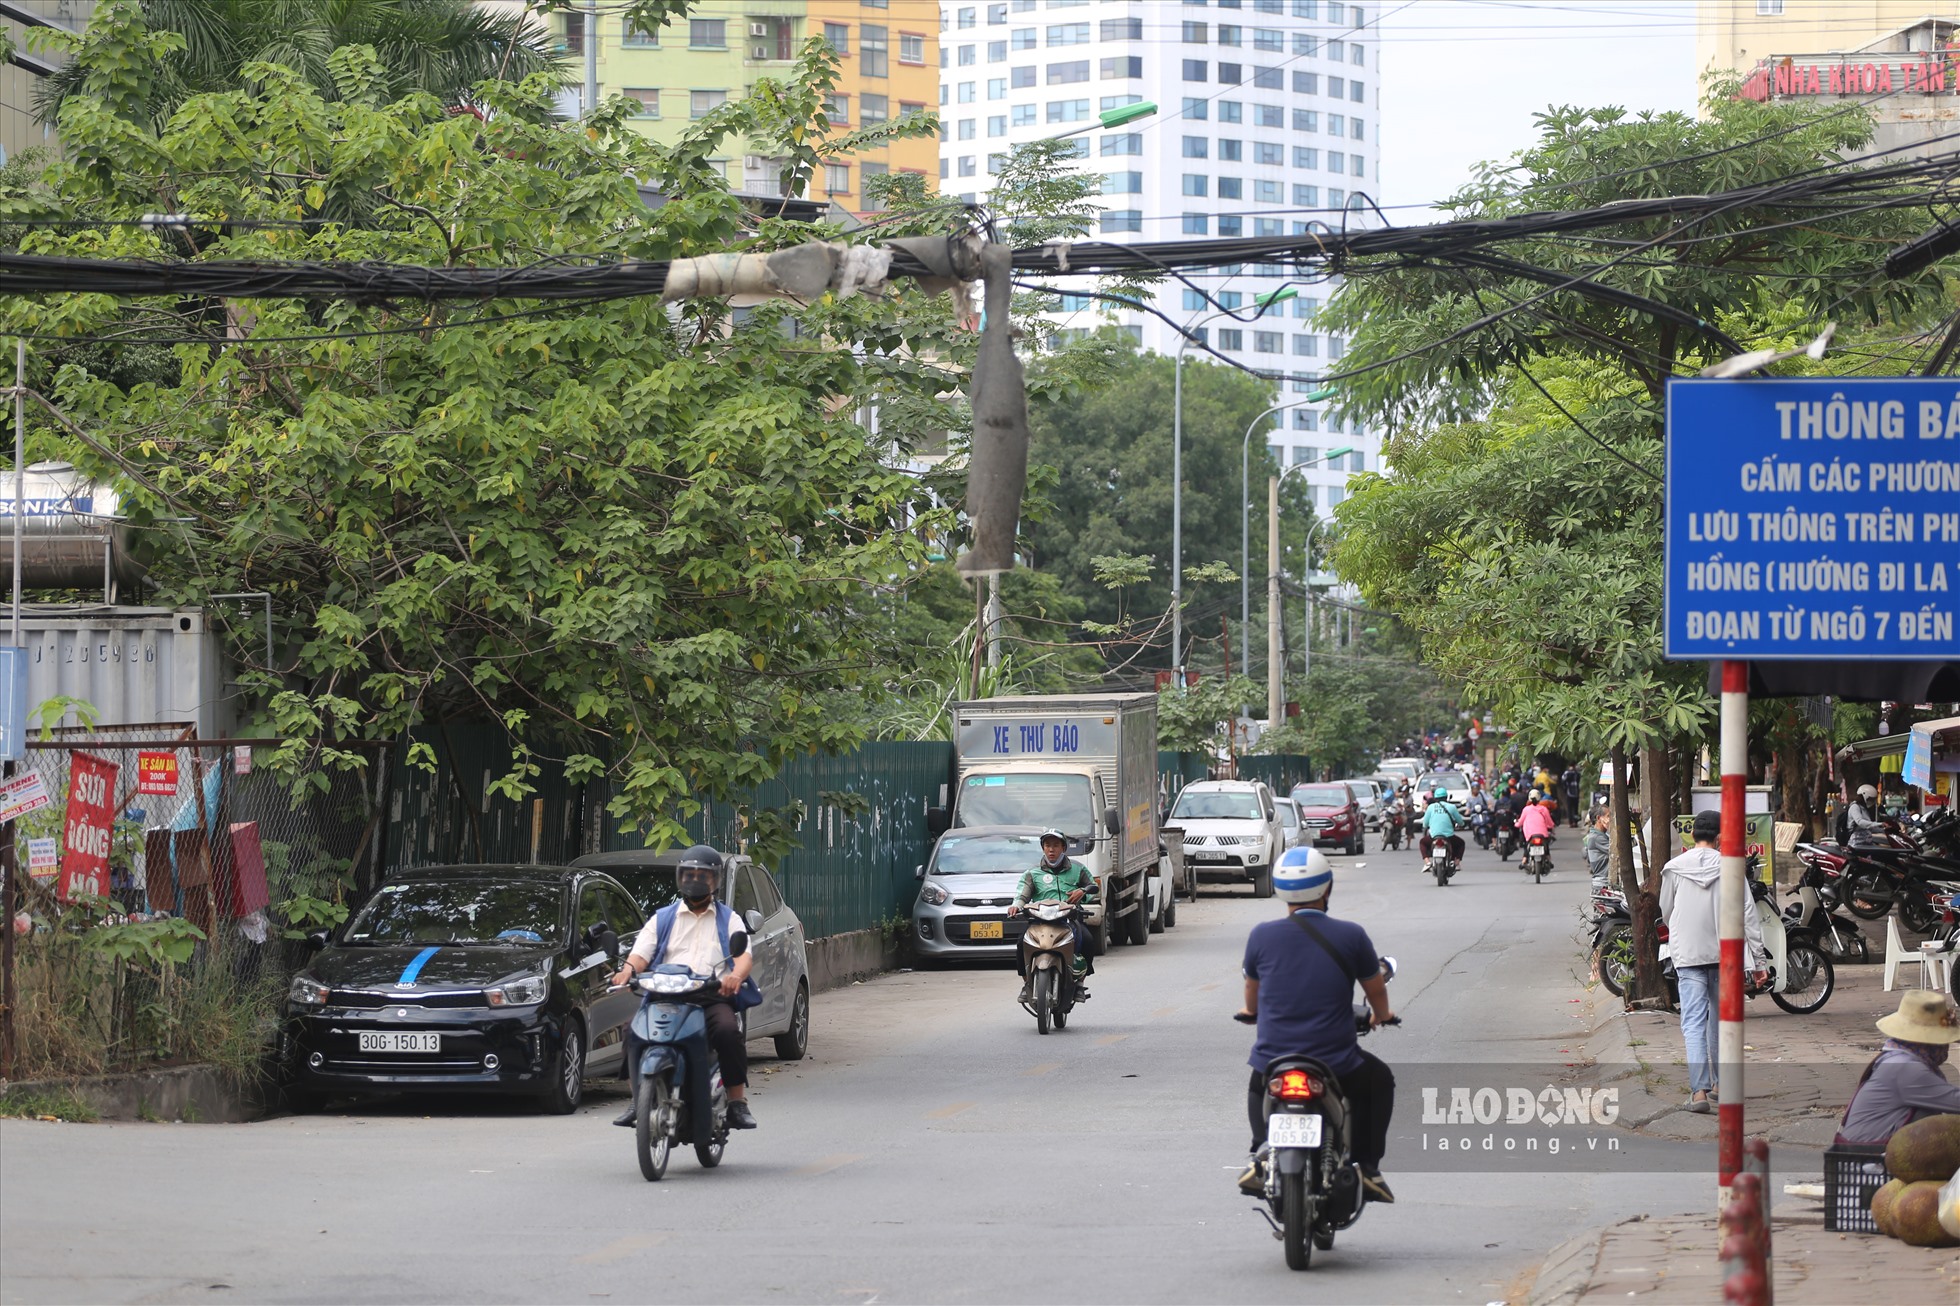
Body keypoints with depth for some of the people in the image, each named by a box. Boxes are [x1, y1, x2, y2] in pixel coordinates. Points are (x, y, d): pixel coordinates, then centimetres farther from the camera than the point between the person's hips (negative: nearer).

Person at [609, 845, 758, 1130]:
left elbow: (745, 955, 3)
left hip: (713, 997, -2)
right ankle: (639, 1101, -22)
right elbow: (642, 952, 9)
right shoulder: (663, 918, 24)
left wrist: (736, 975, -22)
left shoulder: (728, 919, 20)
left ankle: (738, 1101, -26)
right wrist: (627, 970, -16)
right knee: (637, 1031, -27)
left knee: (728, 1030, -33)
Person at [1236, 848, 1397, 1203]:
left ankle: (1260, 1158, 19)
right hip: (1336, 1064, -2)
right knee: (1378, 1081, 29)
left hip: (1271, 1063, 2)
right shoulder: (1350, 936, -6)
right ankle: (1367, 1166, 18)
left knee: (1257, 1086, 37)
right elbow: (1376, 990, 10)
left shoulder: (1262, 935, -2)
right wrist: (1381, 1015, 34)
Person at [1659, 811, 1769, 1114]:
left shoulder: (1674, 869, -2)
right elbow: (1748, 916, -3)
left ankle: (1699, 1090, -17)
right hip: (1723, 953, 1)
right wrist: (1760, 960, 2)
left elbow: (1666, 913, 10)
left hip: (1687, 954, -1)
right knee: (1720, 1019, 17)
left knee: (1693, 1023, -5)